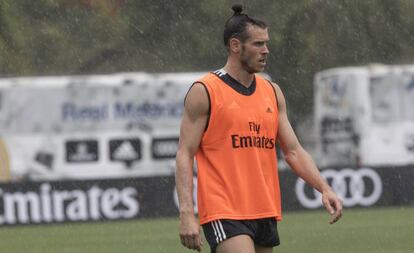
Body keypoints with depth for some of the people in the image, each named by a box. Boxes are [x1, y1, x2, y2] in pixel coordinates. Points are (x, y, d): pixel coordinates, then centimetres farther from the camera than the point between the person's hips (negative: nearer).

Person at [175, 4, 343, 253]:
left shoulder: (272, 92, 14)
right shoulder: (204, 92, -4)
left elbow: (294, 150, 15)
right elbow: (185, 155, -7)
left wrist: (325, 189, -1)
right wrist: (187, 214, -17)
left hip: (265, 213, 7)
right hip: (224, 214, -7)